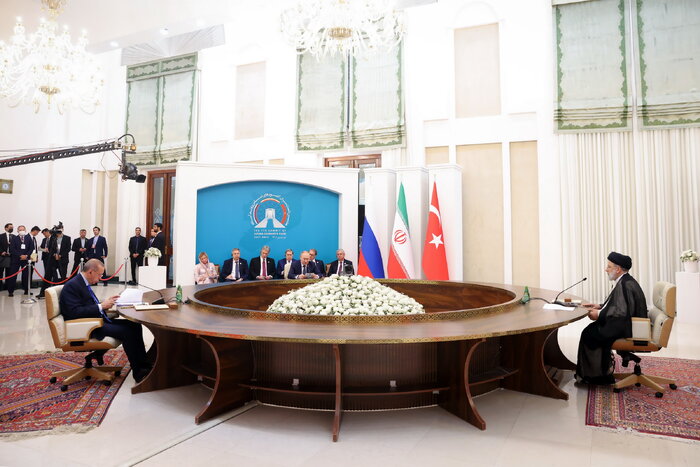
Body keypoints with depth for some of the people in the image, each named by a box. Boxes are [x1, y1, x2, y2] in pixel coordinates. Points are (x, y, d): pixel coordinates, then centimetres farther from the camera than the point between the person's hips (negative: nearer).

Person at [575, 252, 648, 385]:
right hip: (626, 323, 11)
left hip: (627, 328, -11)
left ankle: (596, 376, 3)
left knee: (589, 334, -12)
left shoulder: (625, 285, -21)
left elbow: (622, 311, -28)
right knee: (591, 329, 8)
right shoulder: (624, 282, 12)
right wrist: (599, 306, 10)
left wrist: (599, 314, -19)